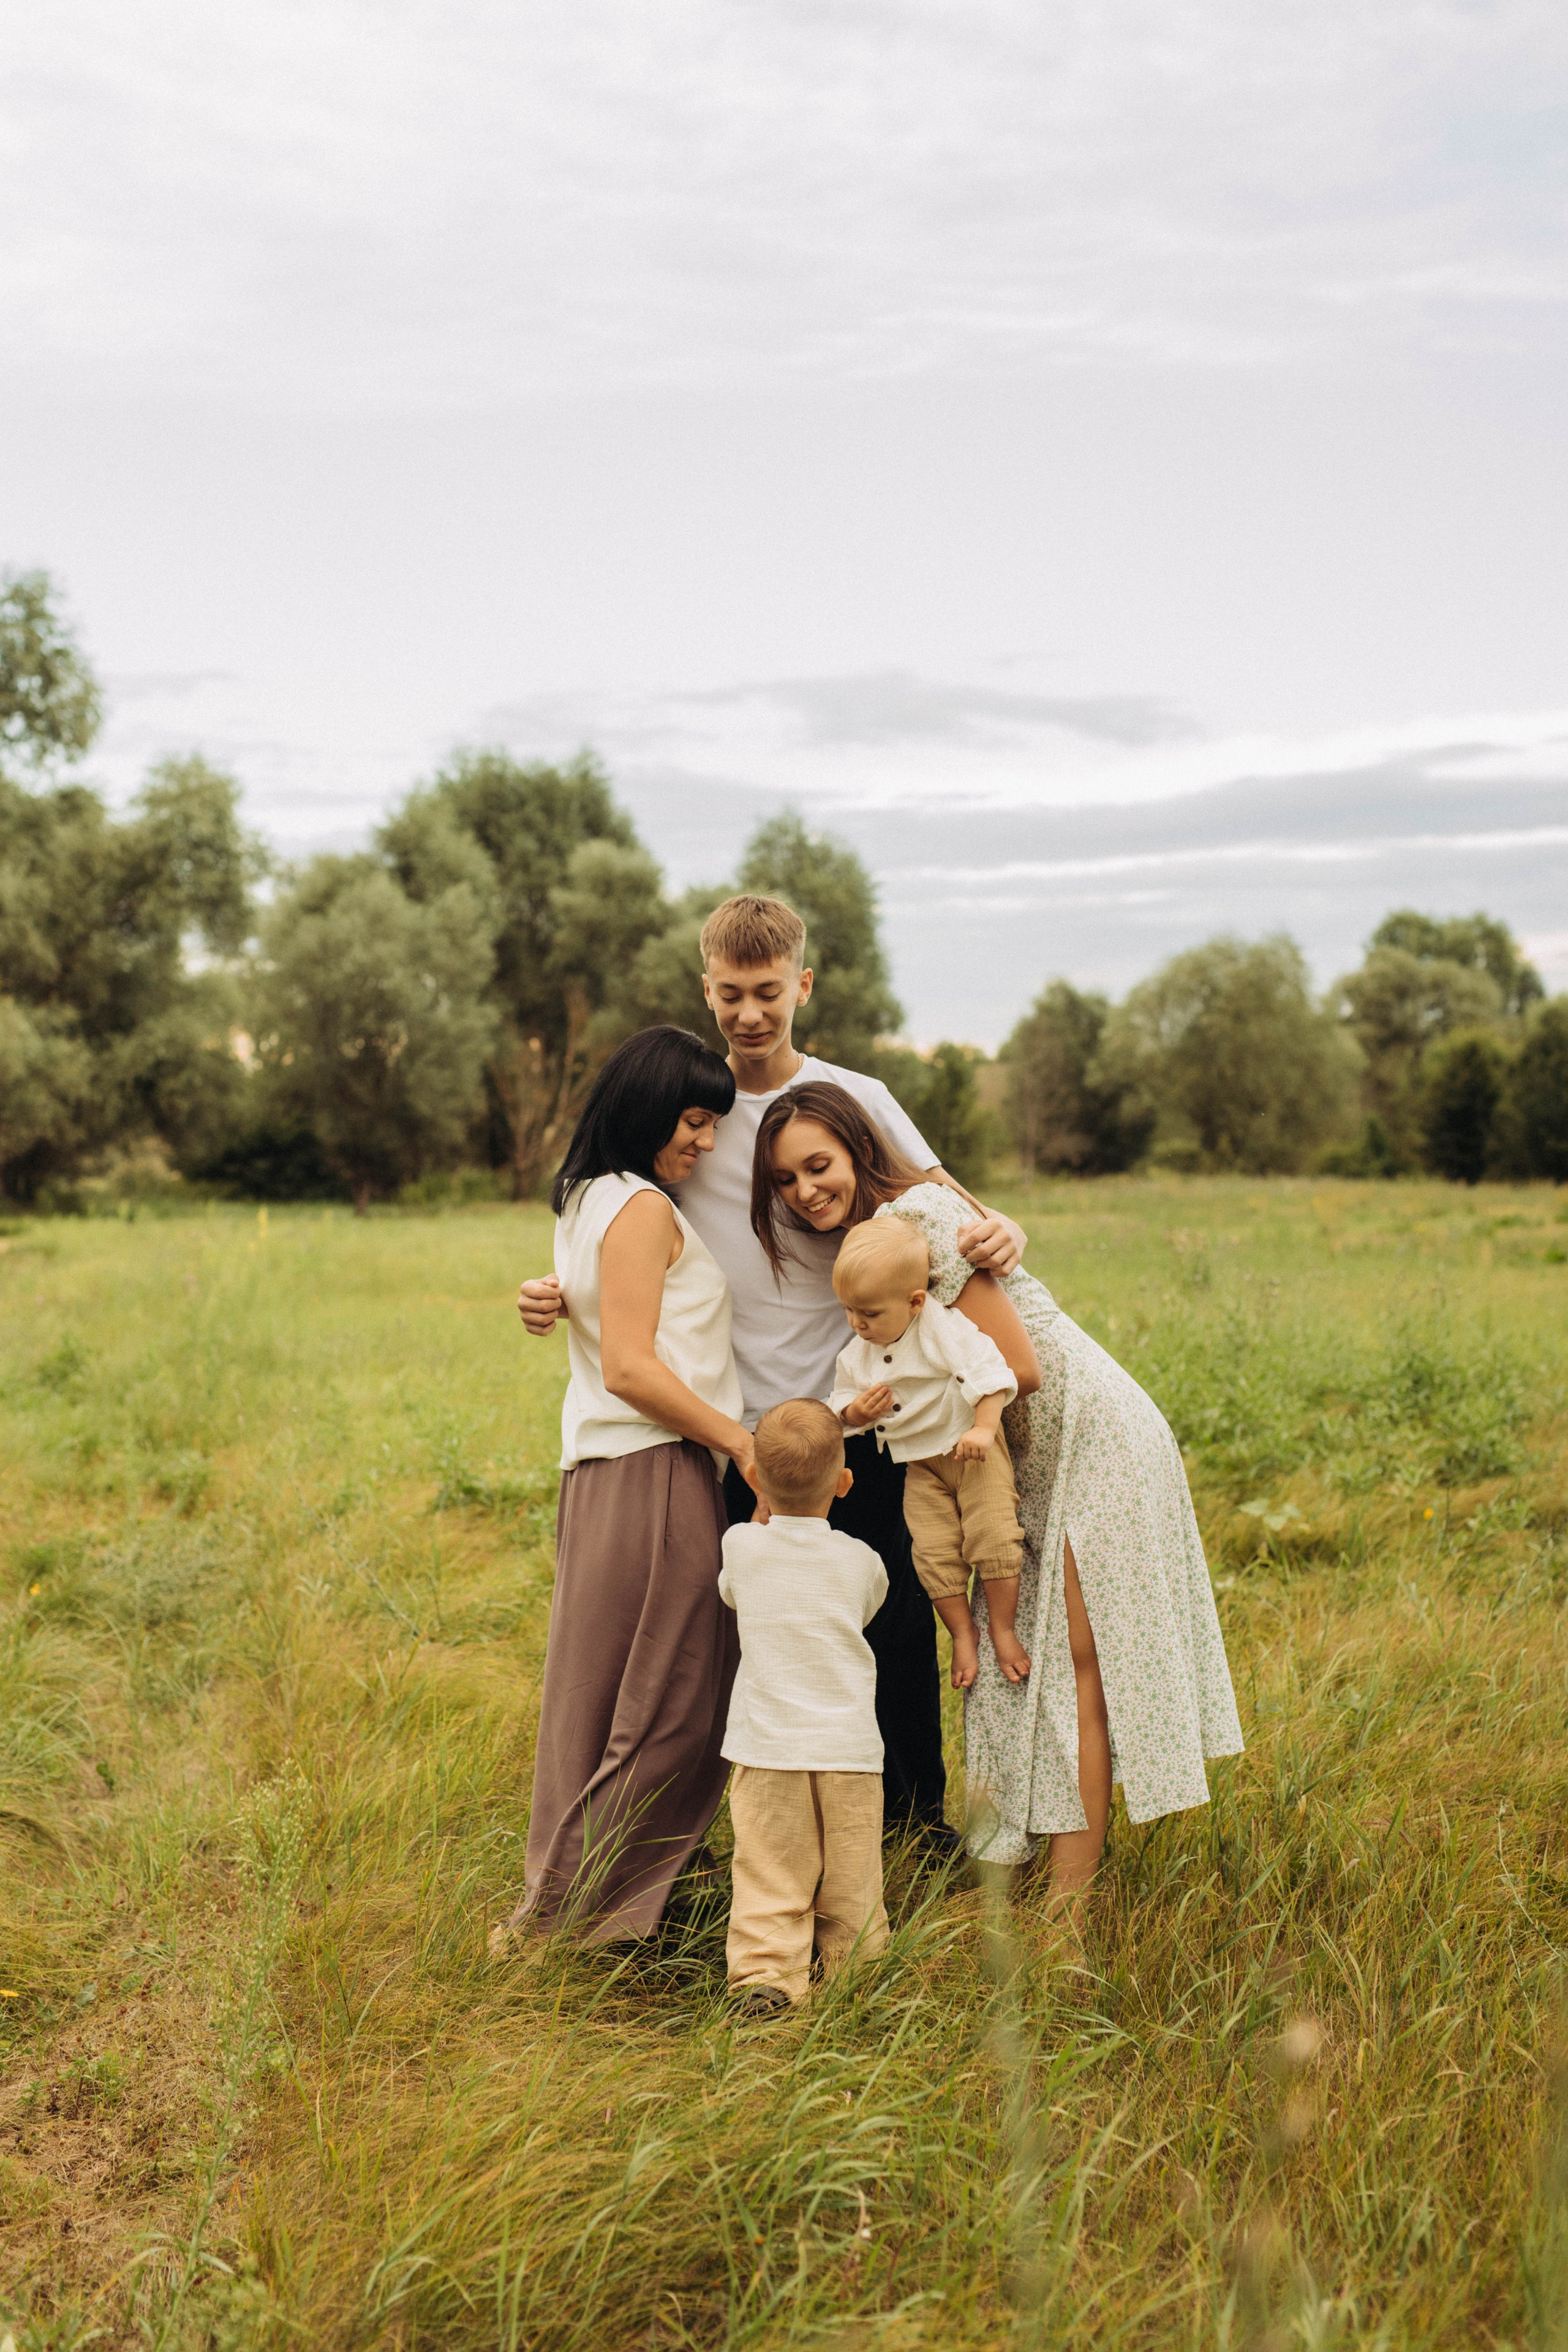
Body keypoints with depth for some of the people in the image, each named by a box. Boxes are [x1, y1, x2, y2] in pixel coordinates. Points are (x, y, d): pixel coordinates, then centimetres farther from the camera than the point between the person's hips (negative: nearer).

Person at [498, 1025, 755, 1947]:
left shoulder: (586, 1203, 20)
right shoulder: (642, 1209, -10)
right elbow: (629, 1368, -17)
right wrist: (744, 1442, -15)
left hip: (603, 1479, 10)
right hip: (655, 1475, -10)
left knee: (606, 1696, 13)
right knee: (667, 1707, -3)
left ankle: (563, 1903, 19)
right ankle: (581, 1914, 2)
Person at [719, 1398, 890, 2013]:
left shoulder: (743, 1545, -2)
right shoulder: (860, 1561, -1)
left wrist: (764, 1502, 27)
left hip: (767, 1747, -1)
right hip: (849, 1744, 1)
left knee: (770, 1872, -1)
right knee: (851, 1881, 11)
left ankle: (766, 1972, -11)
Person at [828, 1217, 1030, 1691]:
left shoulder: (943, 1329, -18)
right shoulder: (857, 1354, 2)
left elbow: (987, 1371, -24)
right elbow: (841, 1406, 11)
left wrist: (984, 1429, -35)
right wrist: (856, 1411, -13)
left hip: (971, 1449, -5)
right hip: (921, 1465, 5)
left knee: (992, 1536, -12)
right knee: (934, 1552, -3)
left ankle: (1003, 1631, 6)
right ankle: (963, 1637, 12)